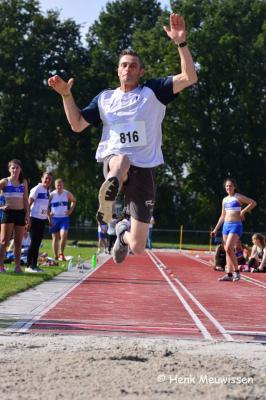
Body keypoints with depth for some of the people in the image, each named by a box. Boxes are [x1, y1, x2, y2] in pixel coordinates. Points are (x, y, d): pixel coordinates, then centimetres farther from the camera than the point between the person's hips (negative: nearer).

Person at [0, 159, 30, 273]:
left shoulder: (24, 182, 11)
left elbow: (25, 199, 13)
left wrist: (27, 214, 6)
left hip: (20, 213, 4)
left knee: (18, 242, 7)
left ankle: (18, 266, 11)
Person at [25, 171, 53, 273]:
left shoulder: (47, 191, 13)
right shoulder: (37, 189, -11)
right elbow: (29, 202, -13)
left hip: (42, 219, 8)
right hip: (35, 218, -8)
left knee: (38, 242, 9)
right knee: (34, 242, -8)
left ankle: (34, 265, 14)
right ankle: (28, 266, -4)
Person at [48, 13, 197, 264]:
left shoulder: (153, 91, 7)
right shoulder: (104, 98, 16)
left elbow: (189, 78, -5)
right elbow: (77, 124, 17)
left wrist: (181, 43, -16)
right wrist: (66, 95, 5)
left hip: (144, 170, 0)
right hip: (113, 160, 0)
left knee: (138, 247, 2)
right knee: (122, 161, -43)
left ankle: (123, 232, 36)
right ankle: (107, 200, -63)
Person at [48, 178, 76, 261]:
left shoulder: (67, 194, 1)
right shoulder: (51, 195, -5)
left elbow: (74, 200, 19)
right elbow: (46, 207, 0)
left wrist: (70, 210, 6)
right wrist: (49, 217, -9)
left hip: (64, 218, 0)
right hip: (54, 218, 0)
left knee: (63, 235, -19)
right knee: (55, 237, 5)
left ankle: (61, 254, -7)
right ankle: (55, 256, 12)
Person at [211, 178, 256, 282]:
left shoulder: (238, 197, -4)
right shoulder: (225, 200, 15)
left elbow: (253, 203, -12)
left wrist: (243, 212, -16)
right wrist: (216, 229, 17)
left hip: (236, 225, -7)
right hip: (226, 225, 7)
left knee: (229, 248, -21)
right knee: (228, 250, 6)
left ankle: (236, 271, -12)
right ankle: (229, 274, 10)